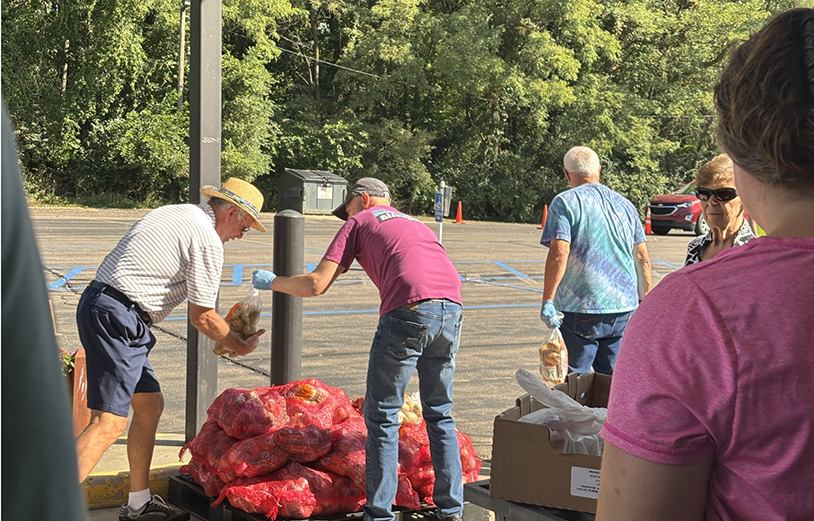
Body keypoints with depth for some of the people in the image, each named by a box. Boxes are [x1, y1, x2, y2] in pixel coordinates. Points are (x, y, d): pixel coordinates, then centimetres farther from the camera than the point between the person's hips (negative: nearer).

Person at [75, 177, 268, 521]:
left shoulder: (176, 213, 21)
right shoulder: (208, 239, -8)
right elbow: (201, 316, -6)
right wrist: (241, 347, 11)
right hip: (116, 316, -10)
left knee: (150, 405, 16)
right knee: (109, 423, -13)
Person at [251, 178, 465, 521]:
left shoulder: (360, 221, 17)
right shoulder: (415, 223, 35)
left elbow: (316, 285, 11)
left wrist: (271, 282, 25)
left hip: (409, 311, -6)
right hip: (452, 311, 6)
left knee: (382, 415, 6)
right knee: (440, 413, 18)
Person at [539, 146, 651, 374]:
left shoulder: (565, 202, -4)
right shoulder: (625, 205, 13)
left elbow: (559, 254, -16)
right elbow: (642, 259, 14)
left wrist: (547, 301, -15)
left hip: (580, 307, -5)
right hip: (624, 307, 5)